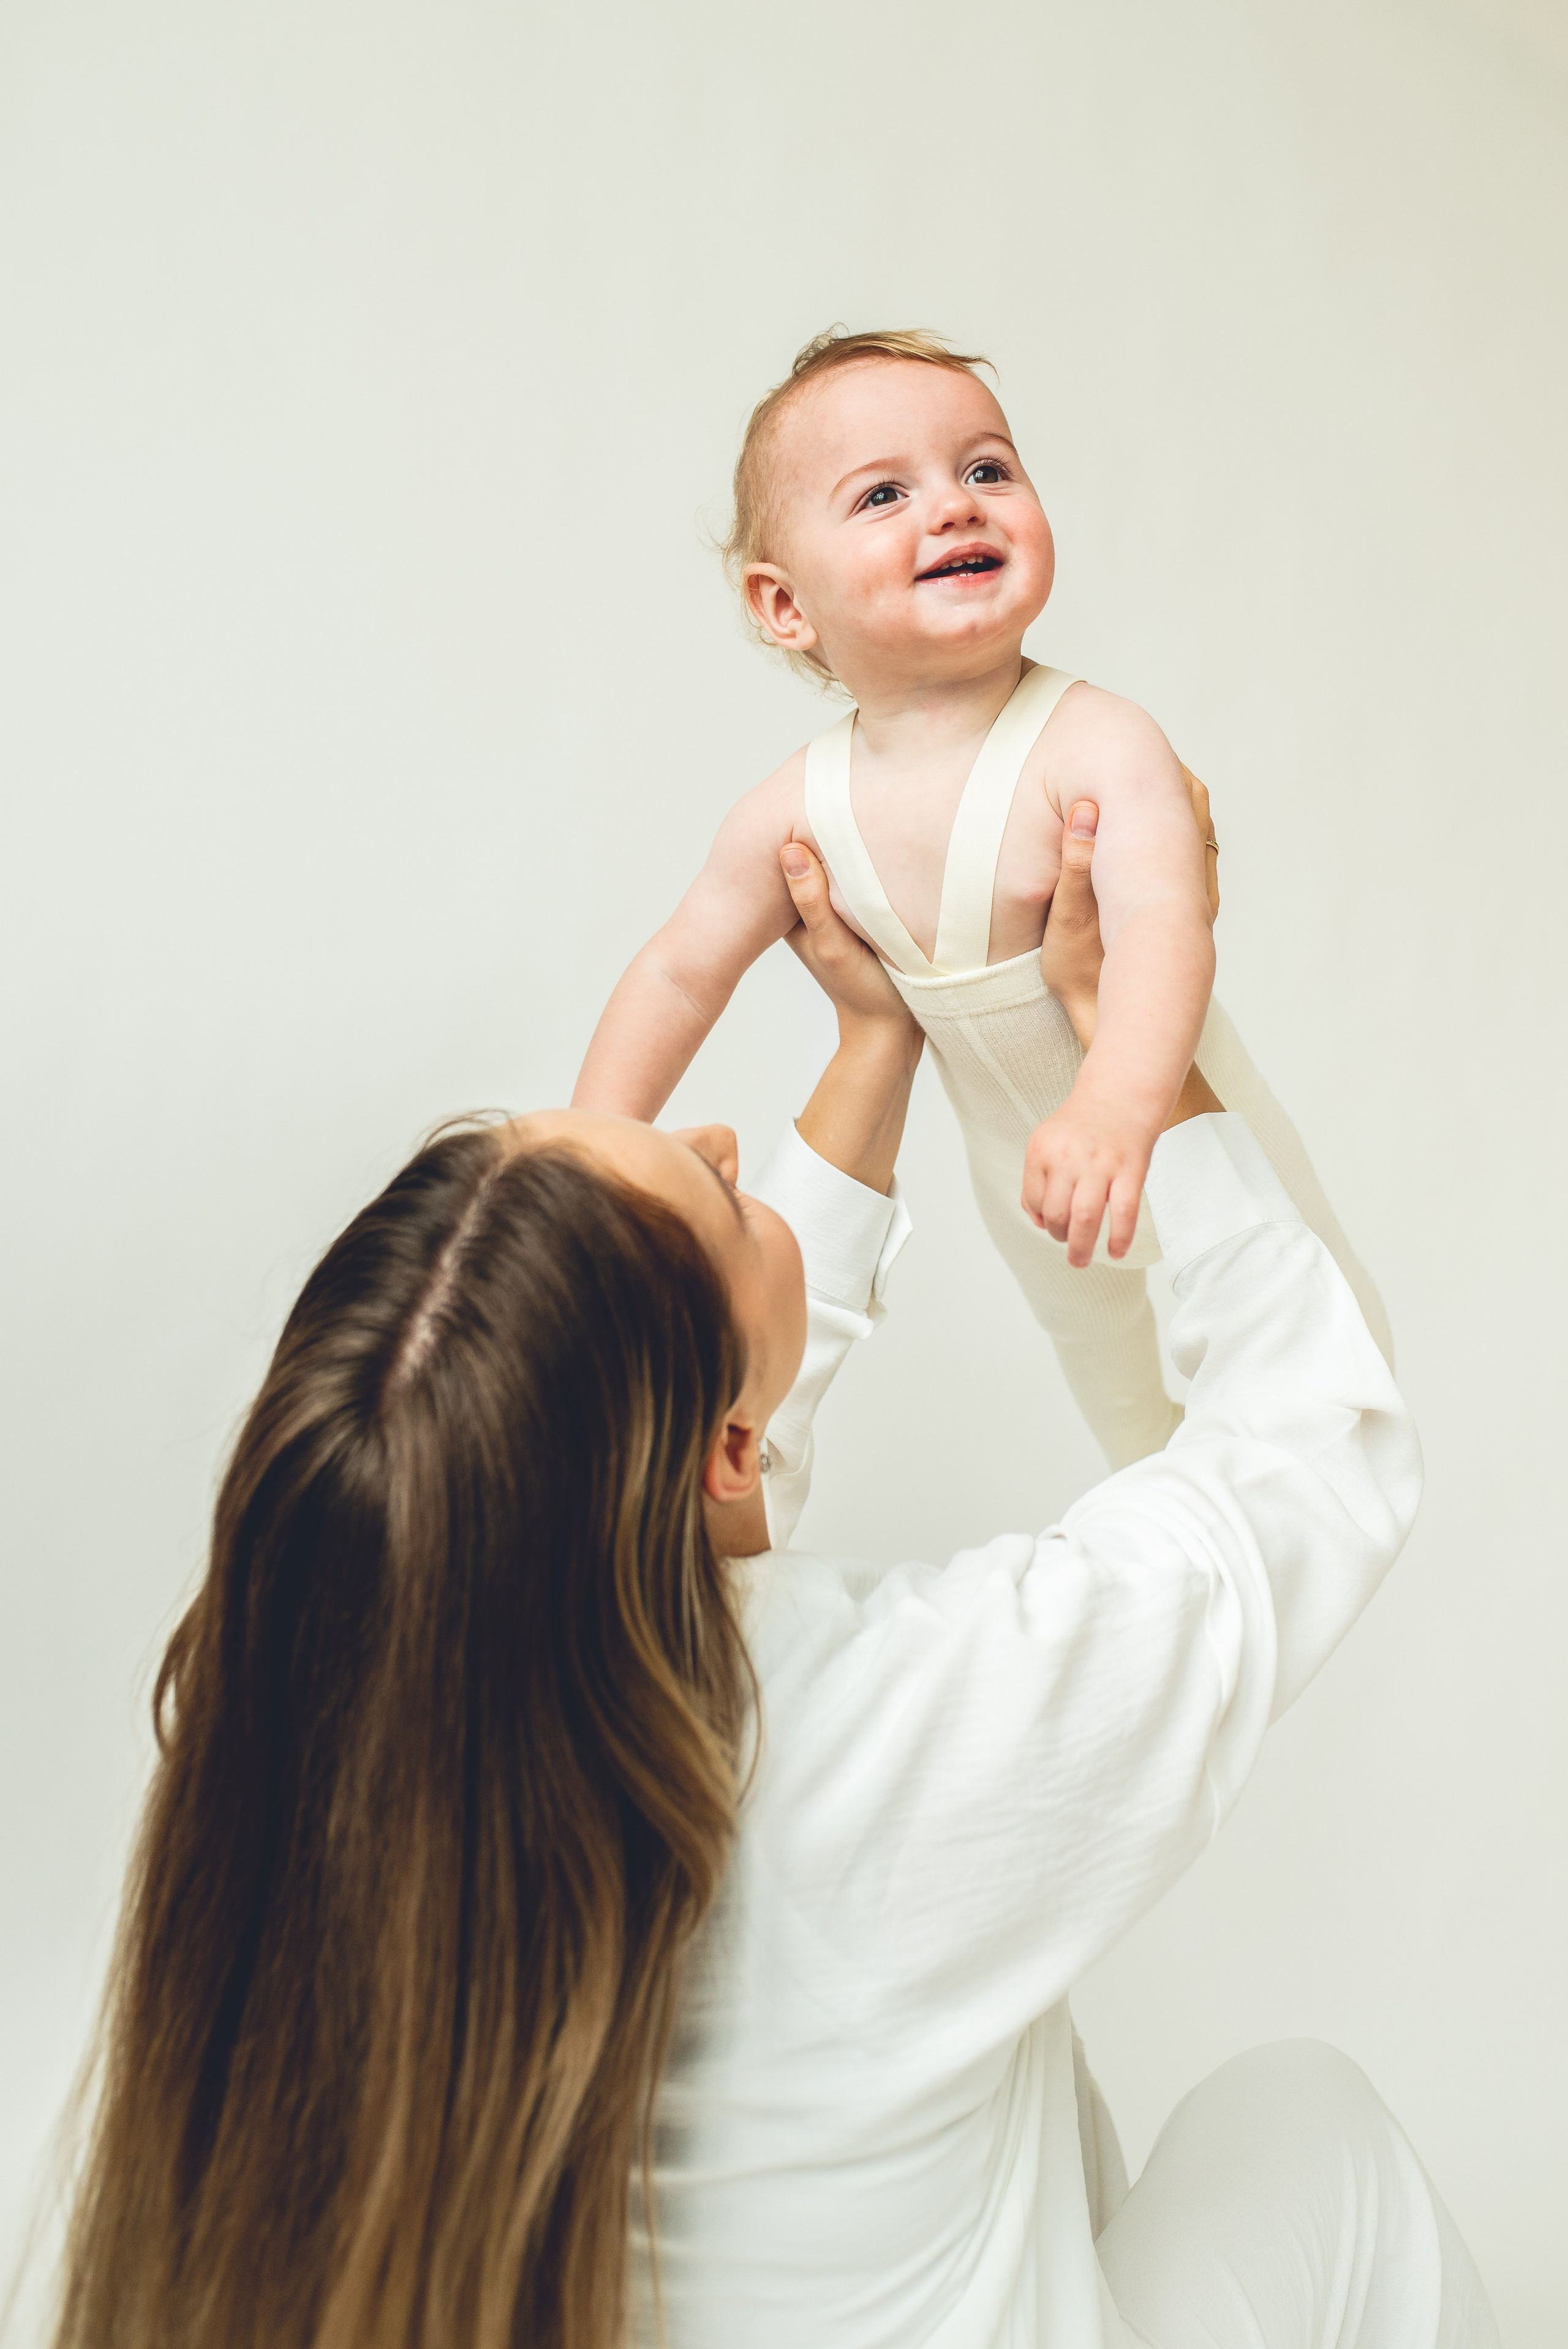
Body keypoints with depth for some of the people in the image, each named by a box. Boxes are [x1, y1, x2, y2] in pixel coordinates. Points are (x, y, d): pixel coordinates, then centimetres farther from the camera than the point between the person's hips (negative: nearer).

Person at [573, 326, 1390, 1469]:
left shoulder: (1098, 744, -29)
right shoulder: (801, 811, -16)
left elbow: (1163, 924, -46)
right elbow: (681, 973, -3)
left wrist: (1118, 1101, -64)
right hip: (1035, 1198, 4)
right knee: (1143, 1433, 25)